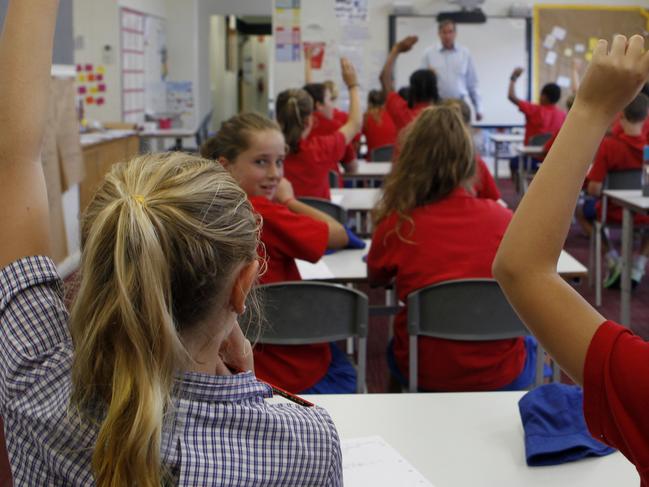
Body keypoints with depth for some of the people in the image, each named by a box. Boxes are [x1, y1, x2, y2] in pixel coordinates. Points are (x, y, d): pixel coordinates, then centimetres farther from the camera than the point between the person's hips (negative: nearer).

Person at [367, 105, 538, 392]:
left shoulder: (397, 225, -14)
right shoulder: (500, 217, -10)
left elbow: (376, 277, 8)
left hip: (424, 375, 0)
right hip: (499, 377, 0)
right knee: (529, 344, 35)